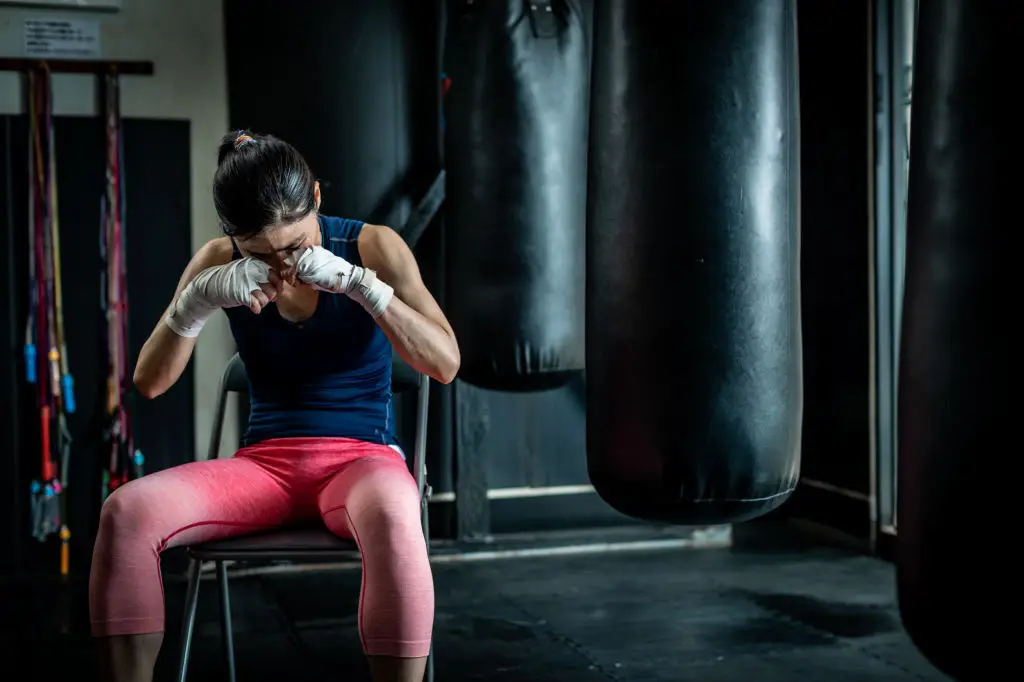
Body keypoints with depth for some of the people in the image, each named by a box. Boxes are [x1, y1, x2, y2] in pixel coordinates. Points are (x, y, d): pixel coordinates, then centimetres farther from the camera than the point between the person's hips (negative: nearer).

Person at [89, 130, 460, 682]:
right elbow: (149, 381, 0)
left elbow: (445, 364, -12)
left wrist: (358, 283, -23)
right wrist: (200, 298, -17)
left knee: (392, 522, -41)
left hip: (361, 456, -2)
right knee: (126, 512, -26)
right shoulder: (220, 263, 2)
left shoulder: (372, 247, -4)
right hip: (263, 465, 3)